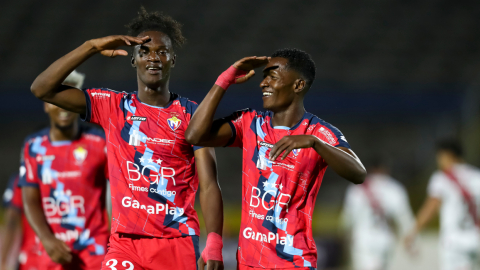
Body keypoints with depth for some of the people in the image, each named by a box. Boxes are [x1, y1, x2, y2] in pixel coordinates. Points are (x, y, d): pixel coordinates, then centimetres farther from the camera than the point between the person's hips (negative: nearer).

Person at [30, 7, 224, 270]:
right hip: (125, 241, 1)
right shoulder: (113, 107, 8)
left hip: (178, 244, -1)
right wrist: (92, 46, -4)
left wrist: (213, 247, -15)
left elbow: (209, 185, -3)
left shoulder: (192, 114, 4)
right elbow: (42, 88, 2)